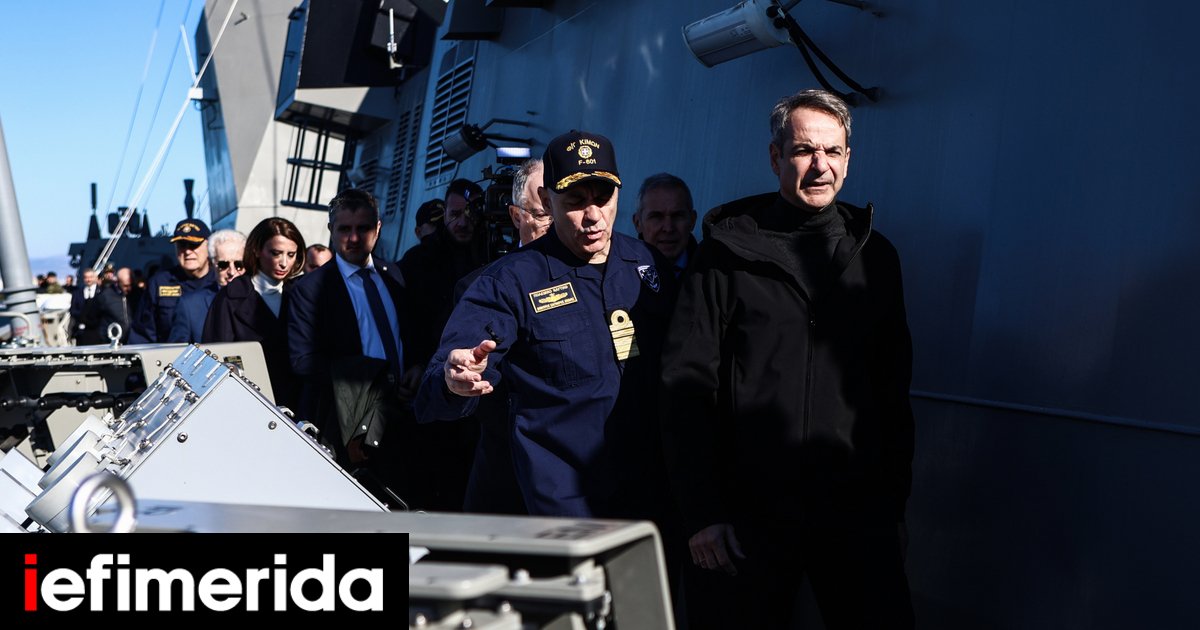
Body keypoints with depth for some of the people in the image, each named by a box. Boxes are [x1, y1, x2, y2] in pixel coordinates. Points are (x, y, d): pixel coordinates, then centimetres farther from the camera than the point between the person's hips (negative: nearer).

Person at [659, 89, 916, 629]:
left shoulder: (874, 255, 9)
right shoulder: (727, 253, -2)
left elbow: (893, 387, 12)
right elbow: (687, 386, -6)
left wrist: (893, 497, 8)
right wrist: (701, 512, -10)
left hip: (856, 511, 3)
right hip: (749, 515, -2)